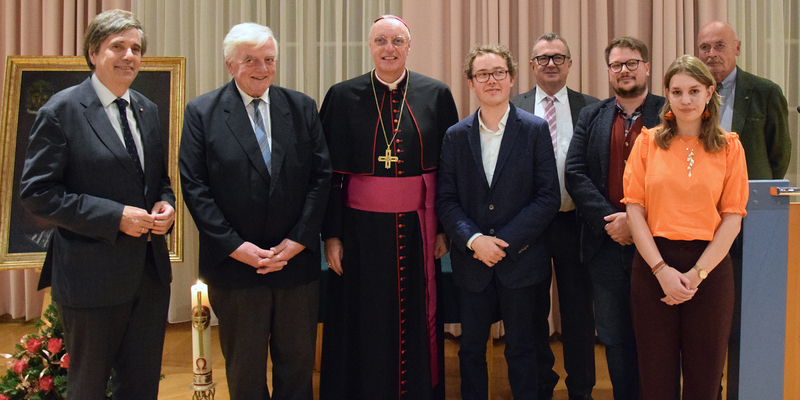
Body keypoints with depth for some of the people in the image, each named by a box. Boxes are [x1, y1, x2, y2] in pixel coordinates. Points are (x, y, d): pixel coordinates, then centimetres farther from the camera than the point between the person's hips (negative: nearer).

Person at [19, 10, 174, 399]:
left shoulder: (148, 110, 9)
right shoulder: (62, 111, -10)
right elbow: (36, 191, -14)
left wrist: (166, 204, -5)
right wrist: (114, 217, -21)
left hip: (151, 270, 6)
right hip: (92, 274, -6)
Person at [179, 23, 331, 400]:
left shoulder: (302, 107, 4)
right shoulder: (201, 111, -1)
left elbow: (321, 175, 1)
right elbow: (194, 186, -6)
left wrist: (298, 240, -8)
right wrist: (235, 246, -13)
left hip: (297, 258, 2)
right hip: (235, 265, -1)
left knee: (298, 362, 14)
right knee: (244, 369, 14)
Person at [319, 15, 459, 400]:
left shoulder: (436, 95, 2)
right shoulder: (343, 96, 0)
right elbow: (331, 173, -1)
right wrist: (331, 235, -6)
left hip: (419, 226, 1)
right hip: (362, 227, -1)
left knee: (416, 322, 10)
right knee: (365, 326, 7)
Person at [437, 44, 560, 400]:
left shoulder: (535, 130, -1)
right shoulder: (456, 136, 5)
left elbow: (548, 197, -6)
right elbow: (445, 199, 1)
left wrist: (505, 242, -13)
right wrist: (474, 239, -15)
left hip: (520, 260, -2)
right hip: (471, 261, 2)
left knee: (521, 350, 9)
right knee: (471, 348, 11)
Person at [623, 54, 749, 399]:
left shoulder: (729, 147, 4)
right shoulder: (648, 142, 4)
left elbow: (733, 217, 0)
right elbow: (635, 209, -1)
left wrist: (698, 273, -10)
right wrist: (662, 269, -11)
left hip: (710, 266, 0)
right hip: (653, 265, 0)